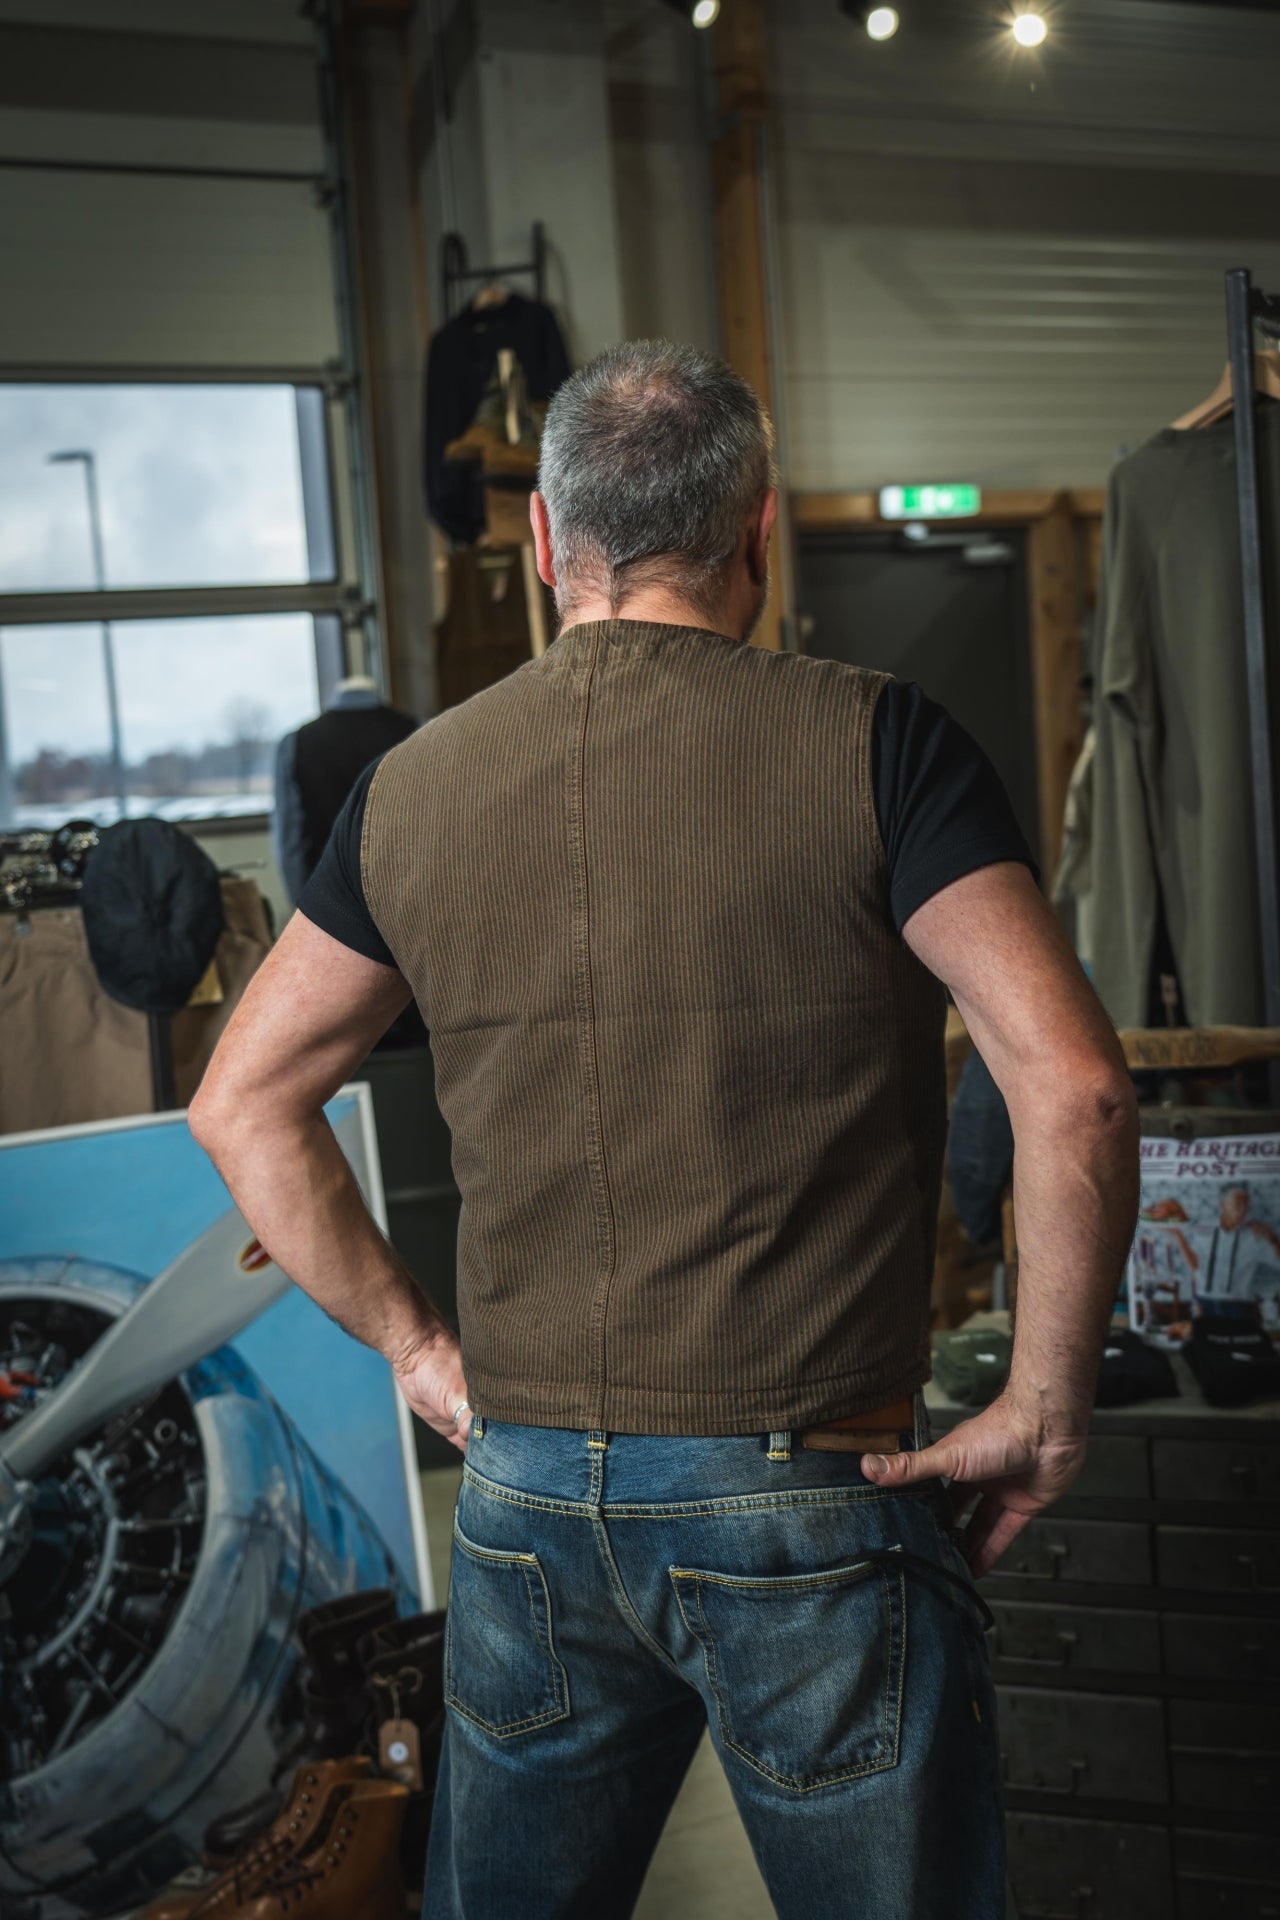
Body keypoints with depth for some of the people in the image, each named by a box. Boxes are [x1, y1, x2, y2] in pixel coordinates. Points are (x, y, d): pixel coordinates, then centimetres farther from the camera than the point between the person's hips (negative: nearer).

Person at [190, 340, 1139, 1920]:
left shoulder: (416, 788, 2)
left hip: (523, 1492, 4)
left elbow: (244, 1104, 10)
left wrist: (413, 1348, 13)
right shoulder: (869, 742, -10)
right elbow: (1073, 1089, -17)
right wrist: (1046, 1409, -7)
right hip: (809, 1502, -3)